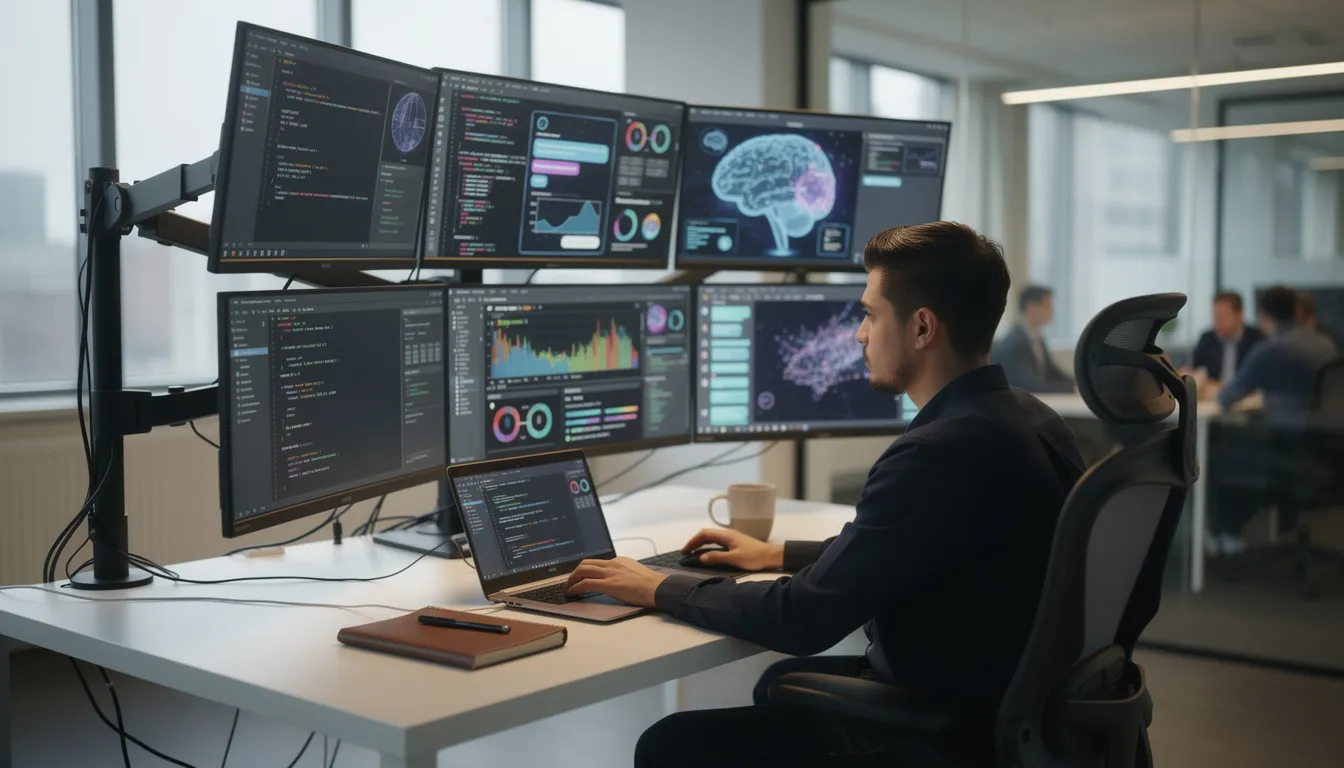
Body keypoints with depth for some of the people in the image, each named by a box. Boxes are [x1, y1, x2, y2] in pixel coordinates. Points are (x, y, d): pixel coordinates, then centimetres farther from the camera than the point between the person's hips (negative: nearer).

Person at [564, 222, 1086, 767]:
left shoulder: (941, 451, -28)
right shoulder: (1024, 418, 3)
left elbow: (806, 620, -24)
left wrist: (662, 589, -10)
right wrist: (781, 555, 18)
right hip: (1002, 699, 10)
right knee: (783, 683, 29)